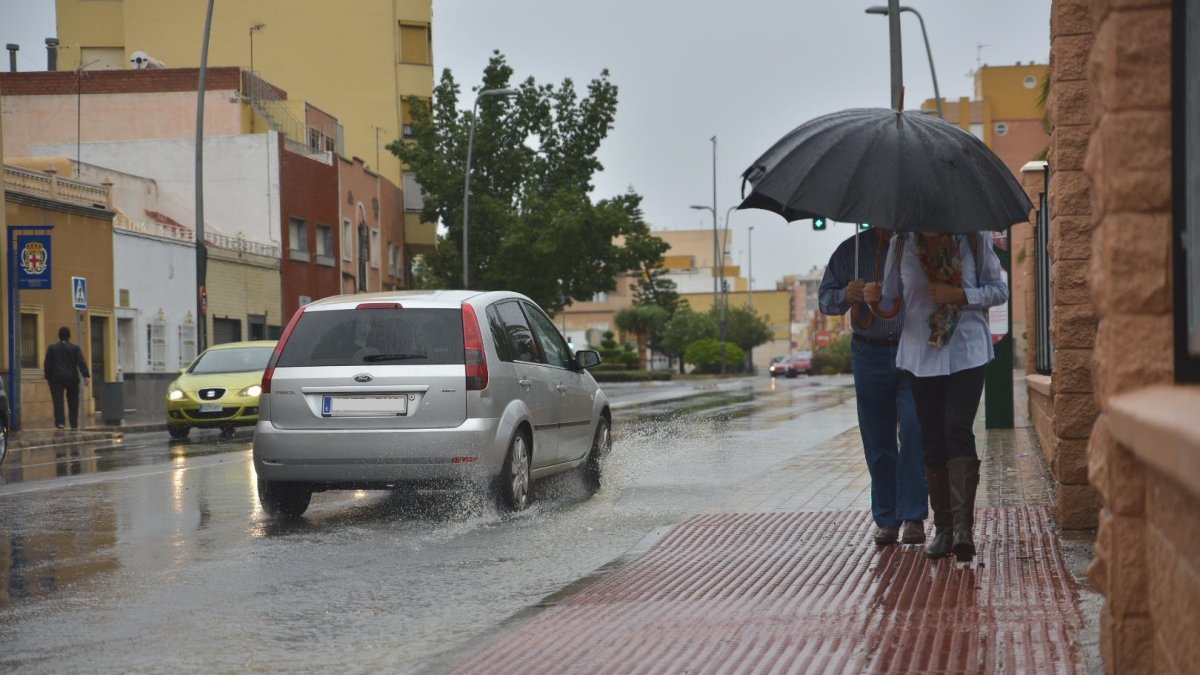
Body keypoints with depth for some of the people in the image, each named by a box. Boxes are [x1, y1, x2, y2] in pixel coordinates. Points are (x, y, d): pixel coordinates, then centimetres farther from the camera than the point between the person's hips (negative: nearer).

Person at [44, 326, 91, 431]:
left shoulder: (52, 348, 4)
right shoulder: (75, 348, 1)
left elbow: (47, 364, 4)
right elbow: (81, 363, -7)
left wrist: (48, 377, 9)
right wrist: (86, 376, -11)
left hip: (56, 378, 0)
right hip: (72, 378, 0)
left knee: (58, 400, -7)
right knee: (73, 401, 9)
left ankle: (59, 421, -24)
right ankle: (74, 424, 8)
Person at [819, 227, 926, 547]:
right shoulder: (851, 250, 8)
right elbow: (825, 299, 10)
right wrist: (845, 296, -12)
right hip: (870, 355, 2)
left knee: (914, 430, -16)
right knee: (878, 442, 6)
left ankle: (913, 517, -12)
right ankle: (886, 520, 15)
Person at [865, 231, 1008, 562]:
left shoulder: (973, 240, 1)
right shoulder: (901, 245, 5)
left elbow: (999, 289, 4)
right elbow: (891, 304, 7)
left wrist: (960, 294, -12)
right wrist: (875, 301, -16)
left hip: (966, 352, -3)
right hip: (921, 356, 3)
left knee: (958, 432, -17)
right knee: (933, 440, 4)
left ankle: (963, 526, -22)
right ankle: (943, 528, 12)